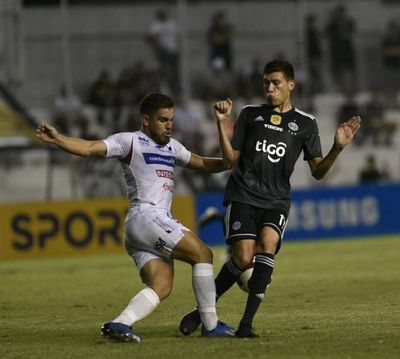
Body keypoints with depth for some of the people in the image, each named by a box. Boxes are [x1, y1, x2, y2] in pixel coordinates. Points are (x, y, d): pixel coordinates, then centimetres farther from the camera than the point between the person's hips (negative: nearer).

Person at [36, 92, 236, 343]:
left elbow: (203, 164, 35)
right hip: (146, 216, -8)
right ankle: (211, 324, -5)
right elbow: (89, 148, -10)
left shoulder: (171, 146, 25)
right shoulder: (130, 141, 0)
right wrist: (56, 139, -25)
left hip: (158, 222, 8)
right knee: (202, 254, -9)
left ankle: (120, 324, -20)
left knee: (162, 285, -9)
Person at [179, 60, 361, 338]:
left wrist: (338, 148, -8)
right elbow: (230, 159, 9)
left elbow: (318, 171, 8)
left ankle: (246, 323, -25)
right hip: (243, 197, 0)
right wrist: (222, 124, -1)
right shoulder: (250, 114, 12)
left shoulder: (305, 123, 11)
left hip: (276, 201, 0)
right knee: (244, 258, -17)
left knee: (268, 244, -27)